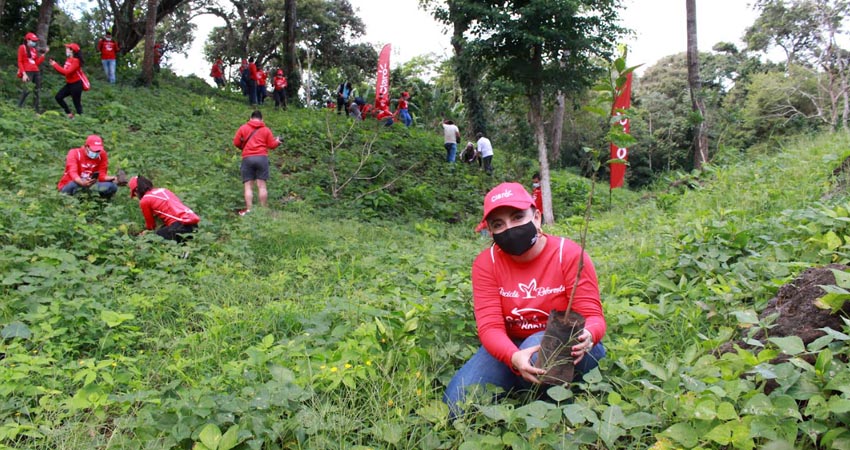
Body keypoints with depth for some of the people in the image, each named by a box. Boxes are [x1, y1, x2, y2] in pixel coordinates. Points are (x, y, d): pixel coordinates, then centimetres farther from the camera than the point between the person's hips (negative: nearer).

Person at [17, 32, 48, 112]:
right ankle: (19, 107, -10)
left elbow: (37, 63, 13)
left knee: (37, 91, 6)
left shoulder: (34, 49, 18)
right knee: (26, 90, -17)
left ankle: (35, 110, 11)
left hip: (36, 72, 7)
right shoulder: (22, 47, 1)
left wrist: (44, 54, 8)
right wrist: (24, 73, -15)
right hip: (27, 72, -7)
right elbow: (19, 62, -4)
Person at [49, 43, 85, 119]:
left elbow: (67, 72, -24)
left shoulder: (76, 61, -17)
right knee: (58, 97, 6)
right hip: (69, 84, 9)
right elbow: (64, 71, 11)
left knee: (77, 103, -4)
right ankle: (69, 113, 13)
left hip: (76, 84, -9)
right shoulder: (68, 59, 9)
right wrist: (54, 65, 2)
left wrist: (55, 65, -18)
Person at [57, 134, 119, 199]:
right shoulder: (74, 153, -11)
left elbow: (101, 175, -3)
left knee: (112, 187, -23)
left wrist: (110, 178, -28)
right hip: (68, 186, -3)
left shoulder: (102, 155, -1)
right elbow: (73, 173, -25)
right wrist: (82, 183, -47)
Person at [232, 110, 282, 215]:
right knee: (261, 185, 0)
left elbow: (236, 142, 7)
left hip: (247, 158, 0)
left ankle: (249, 210, -5)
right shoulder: (266, 130, 10)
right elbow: (271, 145, 8)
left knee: (248, 186, 1)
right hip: (262, 157, 0)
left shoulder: (243, 128, 9)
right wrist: (277, 141, 29)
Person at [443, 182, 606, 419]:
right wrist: (514, 357, -41)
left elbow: (593, 316, -16)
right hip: (509, 348, 3)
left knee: (541, 348, -38)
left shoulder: (570, 254, -16)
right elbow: (490, 326, -19)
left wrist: (588, 336, -42)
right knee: (457, 402, -18)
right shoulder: (486, 263, -10)